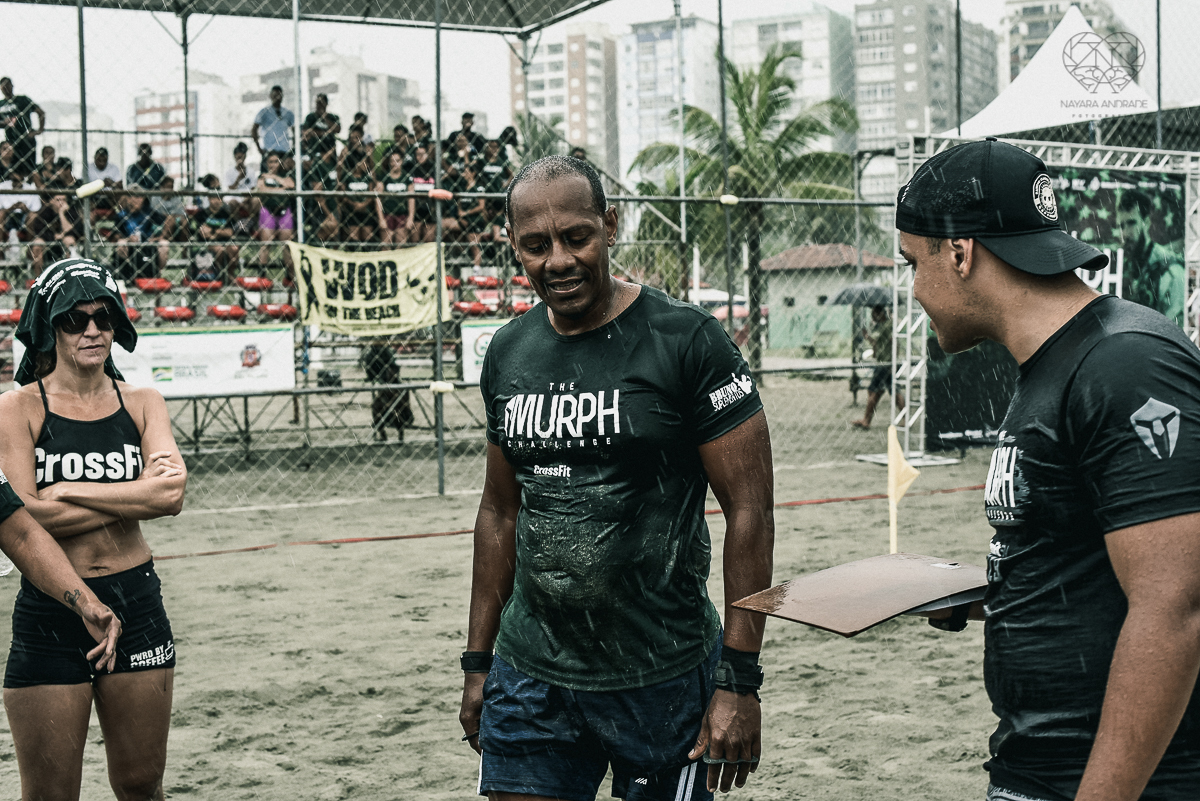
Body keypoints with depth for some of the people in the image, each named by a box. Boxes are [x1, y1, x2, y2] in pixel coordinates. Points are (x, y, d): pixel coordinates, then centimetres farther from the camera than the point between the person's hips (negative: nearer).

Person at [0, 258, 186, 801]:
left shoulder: (142, 403, 6)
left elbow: (173, 493, -10)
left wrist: (69, 491, -13)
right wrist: (137, 493, -11)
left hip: (136, 601, 3)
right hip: (50, 614, -3)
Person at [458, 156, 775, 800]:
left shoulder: (687, 342, -11)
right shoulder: (507, 354, 5)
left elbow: (749, 511, -11)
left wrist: (739, 680, -14)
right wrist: (477, 662, 13)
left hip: (662, 676, -4)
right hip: (529, 676, 4)